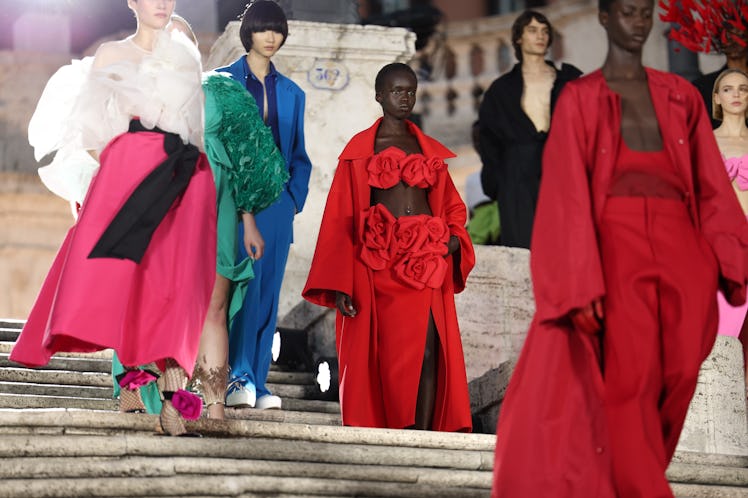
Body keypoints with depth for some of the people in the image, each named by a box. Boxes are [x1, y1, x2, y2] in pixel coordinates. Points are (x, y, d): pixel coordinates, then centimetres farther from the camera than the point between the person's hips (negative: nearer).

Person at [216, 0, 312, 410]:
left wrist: (296, 197, 5)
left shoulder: (291, 93, 17)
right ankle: (238, 377, -20)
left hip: (278, 201, 4)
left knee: (269, 294, 2)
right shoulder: (224, 82, 6)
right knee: (244, 284, -17)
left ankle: (258, 384, 4)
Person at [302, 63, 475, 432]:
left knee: (427, 353, -10)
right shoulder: (359, 152, 7)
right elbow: (340, 220, 2)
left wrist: (455, 238, 0)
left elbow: (451, 205, 24)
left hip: (426, 263, 2)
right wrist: (340, 286, -7)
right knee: (382, 355, -3)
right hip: (378, 265, -2)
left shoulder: (429, 151, 18)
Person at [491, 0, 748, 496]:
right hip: (616, 247, -3)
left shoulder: (681, 96, 16)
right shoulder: (580, 99, 6)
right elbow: (570, 197, -2)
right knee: (627, 383, -9)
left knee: (677, 380, -3)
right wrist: (583, 287, -12)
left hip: (681, 250, 3)